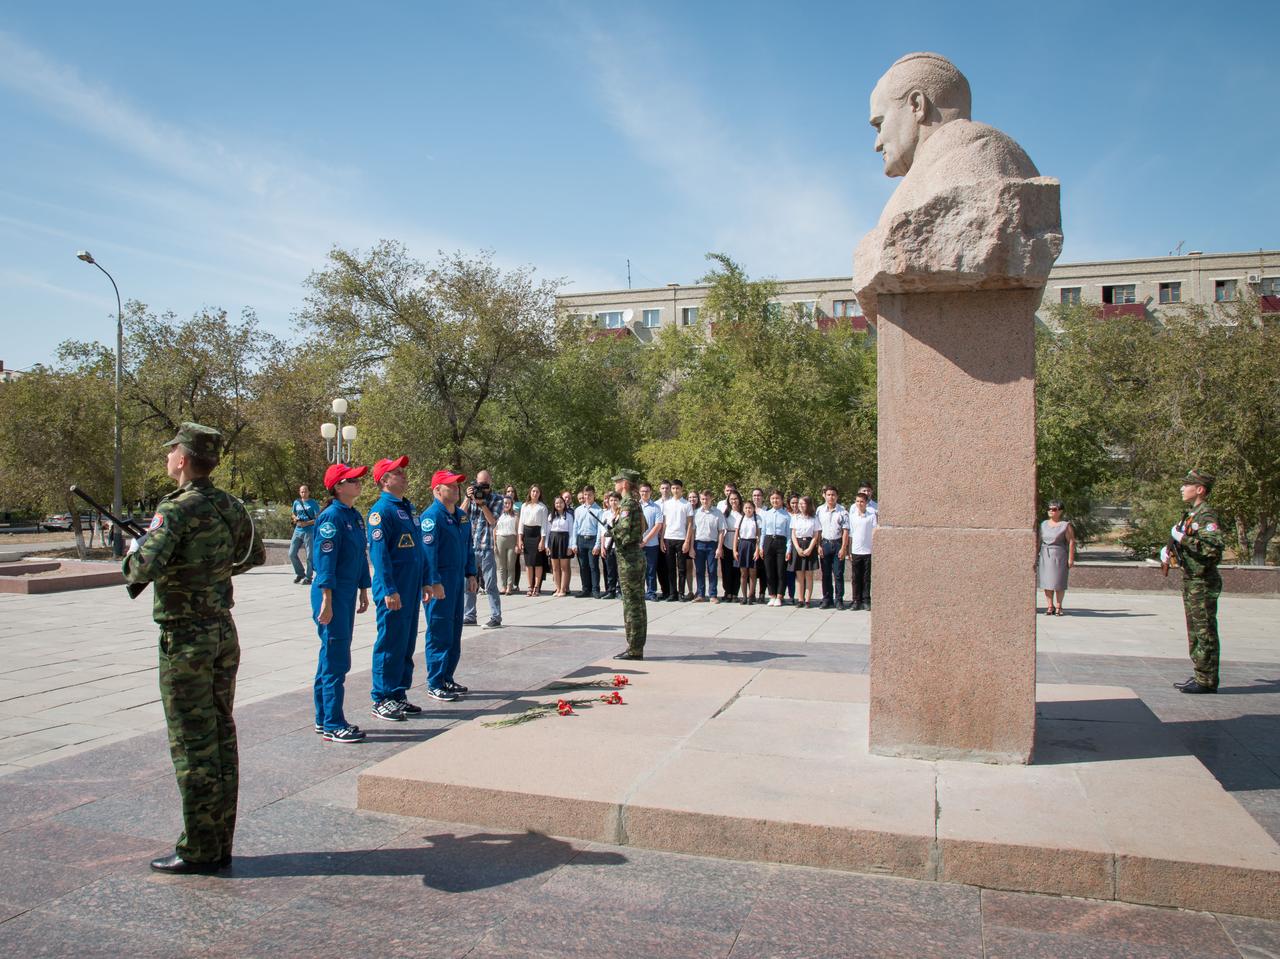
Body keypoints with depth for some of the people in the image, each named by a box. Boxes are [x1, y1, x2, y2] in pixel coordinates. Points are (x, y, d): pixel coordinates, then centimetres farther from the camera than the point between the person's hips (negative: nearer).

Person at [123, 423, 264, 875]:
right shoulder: (231, 506, 6)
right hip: (224, 633, 7)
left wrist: (135, 549, -5)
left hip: (185, 638, -7)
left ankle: (199, 850, 10)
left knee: (192, 744, 1)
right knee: (221, 736, 12)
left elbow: (144, 569, -25)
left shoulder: (176, 509, -16)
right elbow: (254, 556, 20)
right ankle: (221, 845, 21)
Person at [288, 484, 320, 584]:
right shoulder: (296, 503, 11)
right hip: (298, 531, 5)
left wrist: (306, 523, -18)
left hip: (309, 532, -5)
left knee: (310, 556, -2)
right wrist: (295, 518, 1)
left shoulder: (313, 504, -3)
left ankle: (308, 578, 8)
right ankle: (300, 574, 22)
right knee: (292, 554, 4)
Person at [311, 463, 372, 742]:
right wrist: (326, 600, -20)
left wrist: (363, 591, 19)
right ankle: (333, 725, 4)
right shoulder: (331, 516, -14)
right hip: (332, 595, -9)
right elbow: (325, 560, -17)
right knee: (336, 659, -4)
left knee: (332, 656, 15)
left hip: (348, 593, 9)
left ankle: (324, 719, 25)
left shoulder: (355, 516, 12)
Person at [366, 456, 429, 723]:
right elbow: (378, 552, -17)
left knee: (406, 644, 13)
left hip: (411, 589, 8)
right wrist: (389, 590, -21)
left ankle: (399, 695, 23)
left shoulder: (407, 507, 15)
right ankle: (381, 700, 7)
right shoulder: (381, 510, -12)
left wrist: (423, 583, 19)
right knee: (390, 644, -2)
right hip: (393, 591, -8)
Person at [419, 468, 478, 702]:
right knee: (439, 634, -3)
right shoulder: (431, 516, -13)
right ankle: (434, 684, 5)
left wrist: (471, 574, 16)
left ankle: (447, 678, 25)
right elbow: (428, 551, -18)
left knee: (455, 632, 14)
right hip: (439, 583, -9)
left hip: (457, 580, 9)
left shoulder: (462, 516, 14)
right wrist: (434, 583, -21)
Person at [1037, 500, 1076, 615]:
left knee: (1058, 582, -2)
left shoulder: (1065, 525, -3)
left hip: (1059, 555, -4)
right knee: (1046, 582, 3)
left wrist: (1071, 559, -13)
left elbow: (1071, 542, -7)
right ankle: (1050, 606, 9)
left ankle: (1059, 607, 8)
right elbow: (1038, 540, 12)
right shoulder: (1043, 524, 11)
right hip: (1044, 555, 4)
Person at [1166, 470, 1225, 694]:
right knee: (1195, 632, 15)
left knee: (1205, 632, -4)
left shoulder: (1207, 515, -15)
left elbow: (1215, 546, -30)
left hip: (1203, 583, -10)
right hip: (1191, 581, 10)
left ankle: (1207, 681, 2)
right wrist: (1168, 549, 10)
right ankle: (1200, 676, 23)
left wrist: (1184, 538, -27)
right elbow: (1180, 540, 28)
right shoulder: (1192, 514, 14)